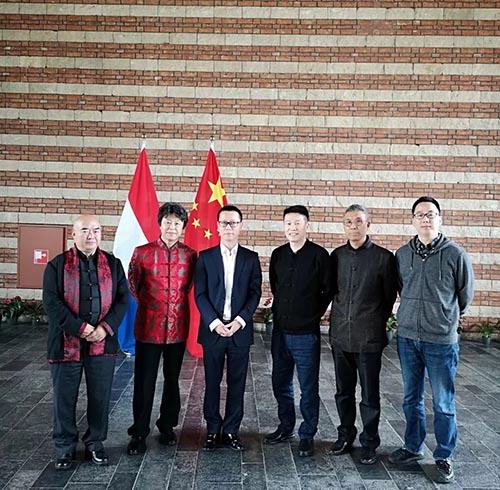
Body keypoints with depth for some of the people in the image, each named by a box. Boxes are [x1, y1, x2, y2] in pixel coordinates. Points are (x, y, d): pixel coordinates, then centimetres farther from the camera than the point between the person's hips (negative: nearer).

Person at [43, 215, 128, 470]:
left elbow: (122, 298, 3)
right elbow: (51, 302, -9)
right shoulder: (57, 265, -1)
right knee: (64, 398, 9)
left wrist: (106, 328, -11)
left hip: (103, 343, 2)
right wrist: (80, 328, -16)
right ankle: (65, 447, 26)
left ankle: (95, 442, 29)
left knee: (100, 397, 10)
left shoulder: (113, 264, 6)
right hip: (66, 343, -2)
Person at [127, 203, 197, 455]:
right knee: (144, 382, 4)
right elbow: (133, 285, 9)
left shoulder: (190, 255, 0)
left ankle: (167, 425, 32)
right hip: (148, 327, -2)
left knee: (172, 379, 14)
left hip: (178, 327, 2)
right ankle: (139, 433, 17)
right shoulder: (142, 252, -4)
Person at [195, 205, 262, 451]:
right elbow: (199, 294, -1)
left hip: (240, 330, 1)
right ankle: (213, 430, 21)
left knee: (237, 383, 7)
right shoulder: (205, 257, 3)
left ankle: (231, 431, 19)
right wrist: (214, 322, -12)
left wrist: (240, 320, -11)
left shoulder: (251, 258, 5)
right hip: (212, 329, 0)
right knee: (212, 382, 8)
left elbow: (255, 292, 1)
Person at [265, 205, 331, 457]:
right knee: (280, 383, 15)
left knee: (308, 388, 4)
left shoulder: (319, 255, -8)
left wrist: (313, 316, 0)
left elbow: (328, 291, -3)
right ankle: (285, 427, 32)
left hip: (306, 333, -5)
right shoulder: (278, 255, 7)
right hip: (280, 330, 5)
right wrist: (280, 312, 13)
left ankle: (307, 435, 18)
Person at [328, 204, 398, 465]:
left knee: (370, 395, 7)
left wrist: (376, 322, 6)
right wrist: (341, 316, 12)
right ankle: (346, 436, 32)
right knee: (343, 391, 15)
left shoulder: (383, 257, -7)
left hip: (369, 338, -4)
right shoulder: (337, 255, 5)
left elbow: (390, 296, 1)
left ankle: (369, 443, 23)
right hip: (340, 335, 4)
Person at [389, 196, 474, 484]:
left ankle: (444, 457, 24)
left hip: (441, 341, -3)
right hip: (408, 337, 4)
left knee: (443, 404, 7)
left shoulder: (456, 255, -8)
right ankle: (413, 448, 33)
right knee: (411, 399, 16)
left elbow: (465, 295, 4)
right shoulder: (402, 254, 2)